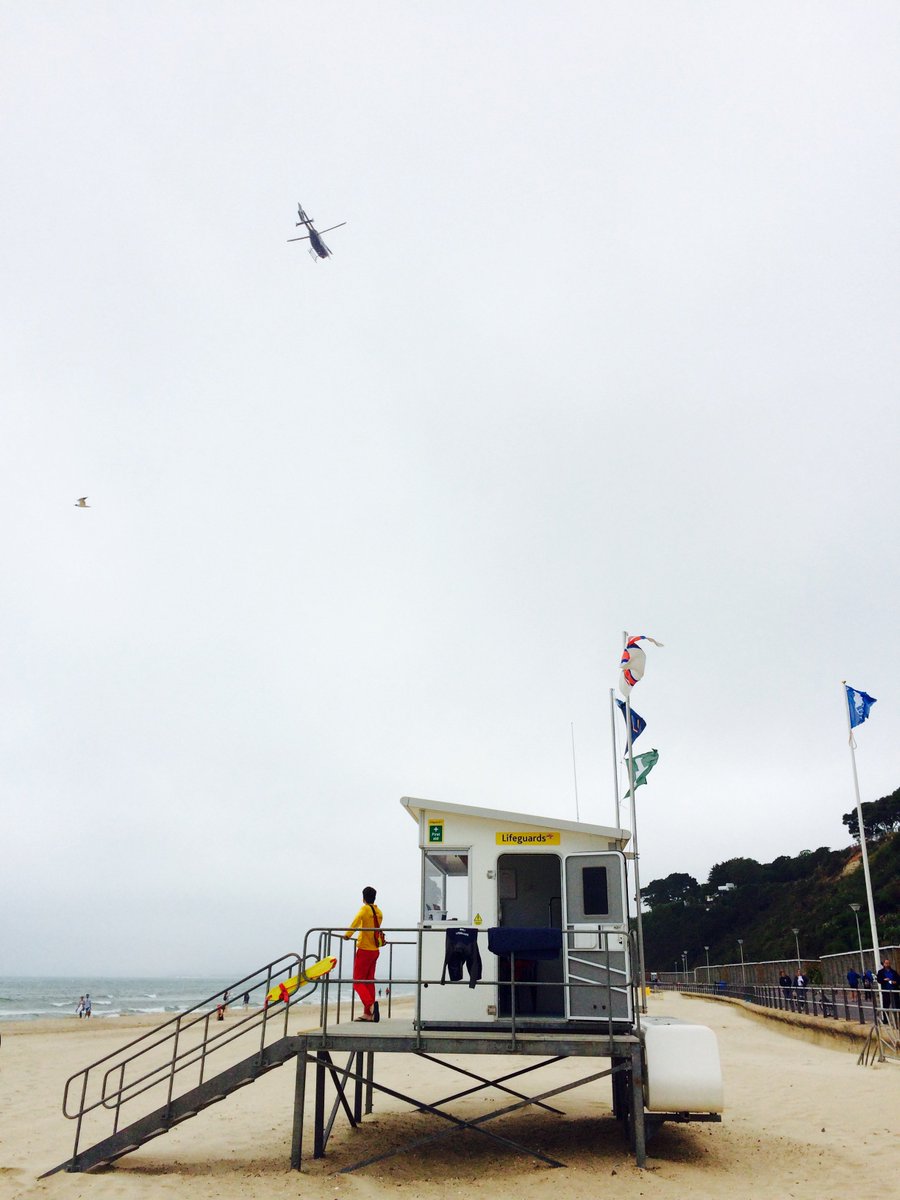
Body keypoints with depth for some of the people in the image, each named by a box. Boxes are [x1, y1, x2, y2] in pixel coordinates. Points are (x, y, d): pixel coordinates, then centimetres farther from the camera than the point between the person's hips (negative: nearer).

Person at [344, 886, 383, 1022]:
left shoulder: (365, 909, -10)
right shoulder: (378, 911, 11)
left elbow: (357, 920, -29)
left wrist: (348, 934, -24)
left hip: (364, 950, -7)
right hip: (375, 950, 7)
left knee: (358, 982, -2)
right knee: (369, 981, 12)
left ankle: (371, 1004, -23)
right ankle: (368, 1014, 11)